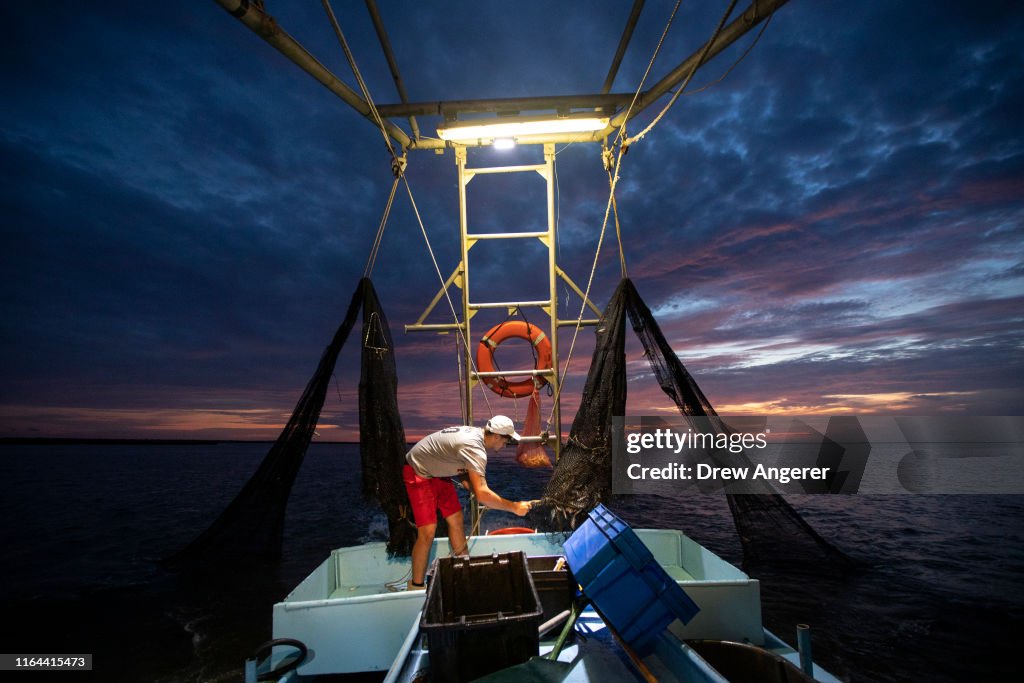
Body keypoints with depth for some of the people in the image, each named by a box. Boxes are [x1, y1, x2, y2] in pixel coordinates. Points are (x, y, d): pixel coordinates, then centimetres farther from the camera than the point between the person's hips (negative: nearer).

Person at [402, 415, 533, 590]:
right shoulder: (474, 448, -32)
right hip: (418, 472, -9)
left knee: (456, 519, 10)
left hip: (437, 472, 9)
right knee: (428, 531, -11)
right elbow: (482, 494, -36)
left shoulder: (474, 433, -4)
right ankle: (416, 586, 5)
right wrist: (514, 507, -28)